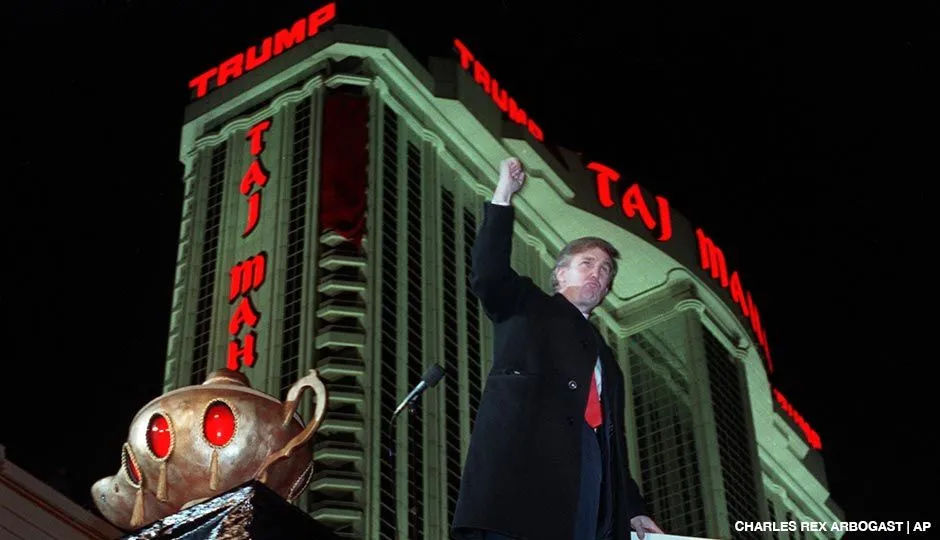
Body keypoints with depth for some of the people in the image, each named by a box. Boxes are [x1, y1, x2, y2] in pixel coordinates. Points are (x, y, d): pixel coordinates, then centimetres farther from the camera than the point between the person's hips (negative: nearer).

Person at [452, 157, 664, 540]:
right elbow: (488, 275, 0)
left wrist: (633, 508, 19)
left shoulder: (604, 356, 35)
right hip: (525, 464, -5)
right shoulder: (527, 307, 21)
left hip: (591, 476, 5)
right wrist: (503, 196, -2)